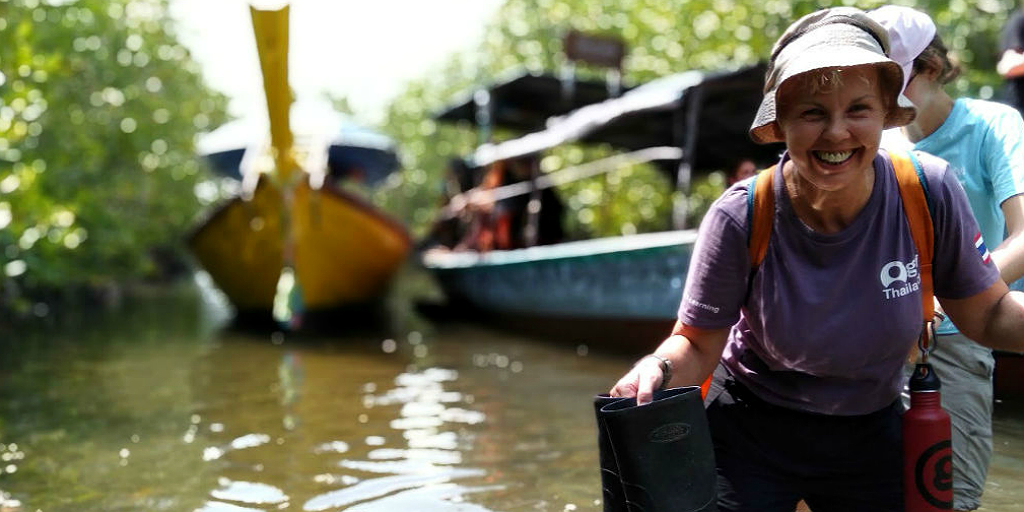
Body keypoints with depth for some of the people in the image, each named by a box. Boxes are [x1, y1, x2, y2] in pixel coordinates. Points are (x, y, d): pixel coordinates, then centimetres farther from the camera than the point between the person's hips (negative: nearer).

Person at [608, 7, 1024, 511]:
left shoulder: (931, 192, -19)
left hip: (872, 434, 3)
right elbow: (697, 345, -13)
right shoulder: (740, 219, -24)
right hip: (751, 435, -2)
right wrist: (658, 368, -35)